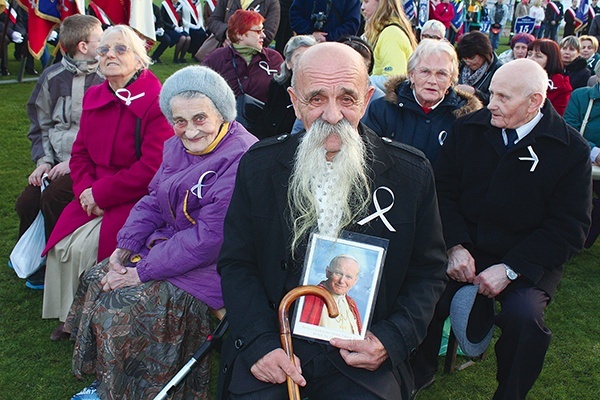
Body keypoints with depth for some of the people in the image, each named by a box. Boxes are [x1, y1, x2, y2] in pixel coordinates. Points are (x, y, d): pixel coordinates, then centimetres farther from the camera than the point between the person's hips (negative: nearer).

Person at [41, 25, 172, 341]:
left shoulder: (156, 101, -13)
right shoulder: (94, 96, 11)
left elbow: (152, 168, -19)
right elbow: (80, 153, 13)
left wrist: (101, 194, -16)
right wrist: (86, 190, -7)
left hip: (137, 199, -6)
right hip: (94, 197, 7)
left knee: (87, 247, -21)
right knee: (62, 244, -12)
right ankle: (70, 318, 9)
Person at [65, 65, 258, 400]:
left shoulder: (241, 160, -25)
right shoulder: (178, 146, 5)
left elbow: (210, 237, -26)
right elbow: (153, 202, 12)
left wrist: (143, 271, -19)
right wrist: (123, 249, -3)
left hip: (209, 268, -9)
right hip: (168, 243, 9)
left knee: (120, 309, -15)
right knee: (96, 280, 5)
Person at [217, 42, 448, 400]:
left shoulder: (411, 172, -2)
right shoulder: (259, 164, 0)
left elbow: (428, 273, 5)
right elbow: (236, 263, 3)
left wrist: (392, 340, -10)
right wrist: (260, 341, -11)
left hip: (363, 351, 0)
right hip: (272, 340, 0)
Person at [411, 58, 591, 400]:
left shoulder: (572, 150, -6)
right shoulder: (468, 129, 2)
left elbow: (569, 229, -7)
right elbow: (444, 190, 3)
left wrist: (510, 269, -16)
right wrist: (456, 246, -14)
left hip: (528, 260, -2)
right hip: (464, 247, 2)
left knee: (524, 315, -29)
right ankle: (420, 372, 6)